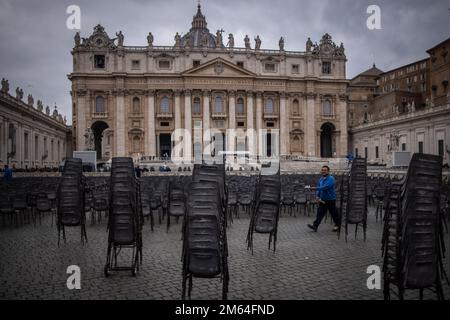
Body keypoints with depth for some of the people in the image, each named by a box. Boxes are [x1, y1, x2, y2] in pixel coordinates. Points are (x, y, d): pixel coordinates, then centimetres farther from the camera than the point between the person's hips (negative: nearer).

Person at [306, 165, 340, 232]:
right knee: (320, 213, -1)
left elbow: (325, 187, -27)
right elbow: (318, 188, 11)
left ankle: (337, 225, 28)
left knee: (334, 213, 8)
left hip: (330, 200, -6)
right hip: (322, 200, 6)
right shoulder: (321, 179, 9)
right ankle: (315, 226, -5)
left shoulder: (331, 179, -14)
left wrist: (315, 188, -31)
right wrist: (318, 197, -4)